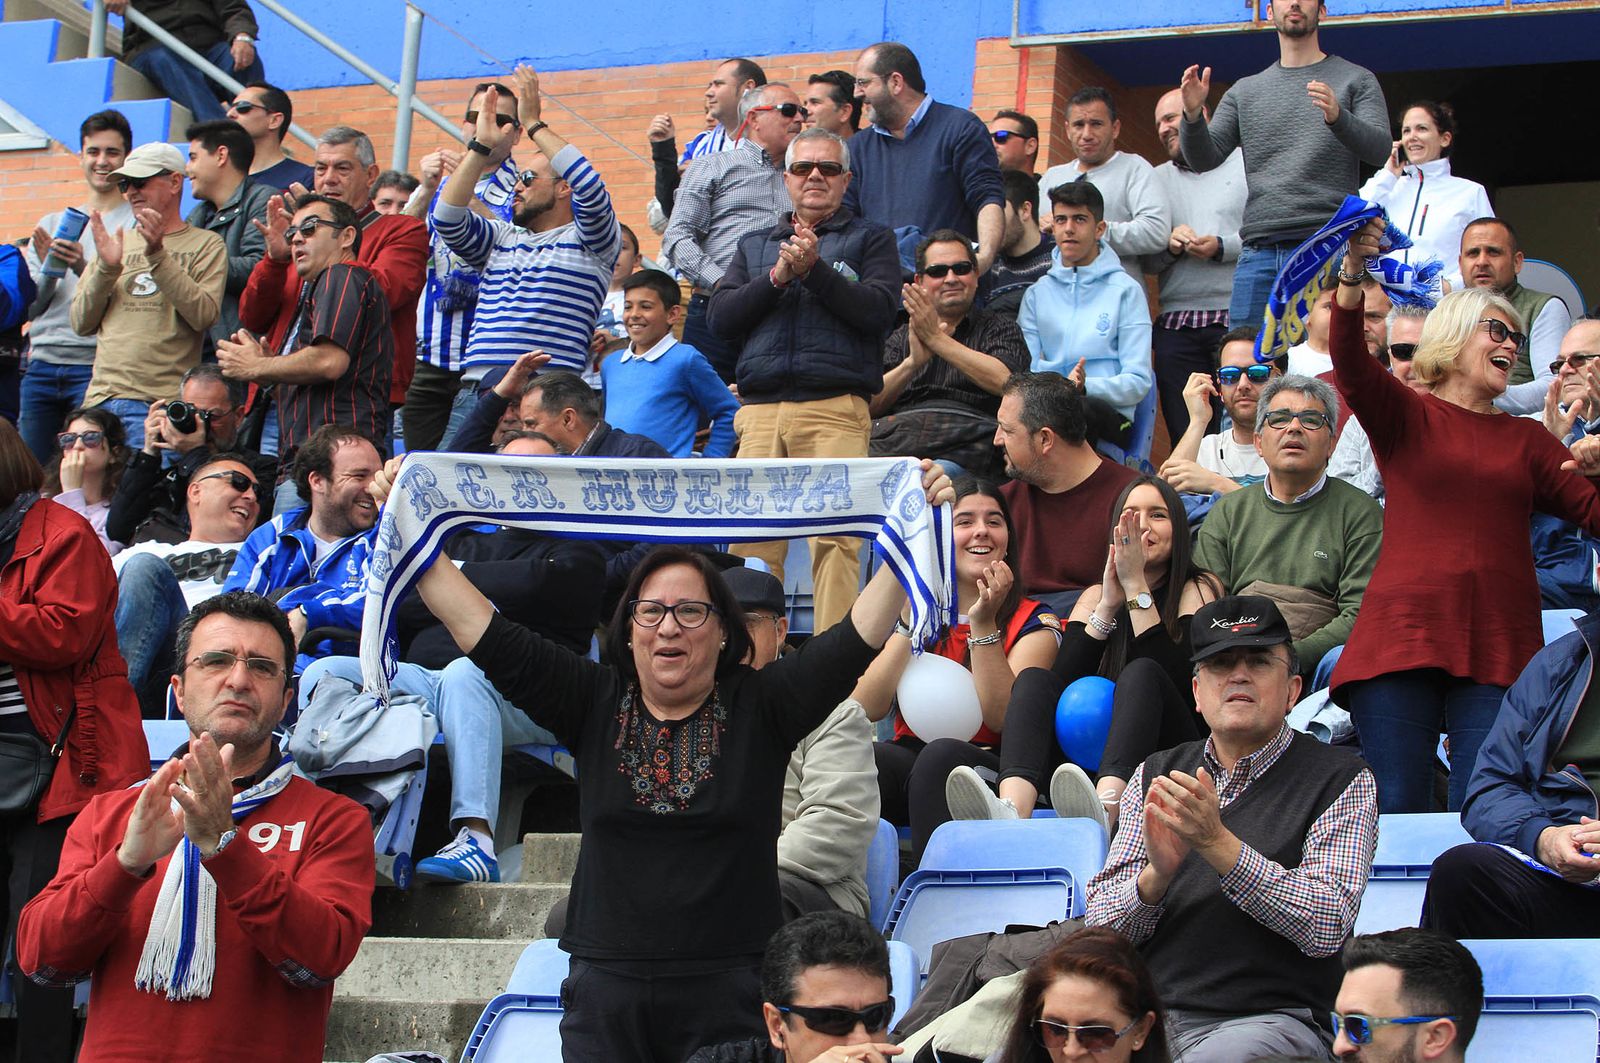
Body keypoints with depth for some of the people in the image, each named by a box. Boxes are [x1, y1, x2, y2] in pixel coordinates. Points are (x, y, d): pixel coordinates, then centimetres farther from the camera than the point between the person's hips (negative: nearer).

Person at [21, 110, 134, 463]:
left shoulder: (139, 223, 2)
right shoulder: (52, 223, 19)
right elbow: (29, 308, 13)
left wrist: (86, 268, -24)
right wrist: (49, 270, -6)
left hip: (96, 366, -5)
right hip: (42, 365, 5)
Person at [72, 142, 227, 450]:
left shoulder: (206, 245, 7)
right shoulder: (116, 242, 19)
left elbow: (204, 315, -10)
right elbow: (81, 324, 12)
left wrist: (157, 254, -14)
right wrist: (106, 267, -3)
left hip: (163, 400, -4)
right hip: (101, 398, 4)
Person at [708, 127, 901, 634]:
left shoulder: (869, 239, 16)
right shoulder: (754, 245, 26)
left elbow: (878, 311, -1)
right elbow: (719, 316, 11)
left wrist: (815, 269, -9)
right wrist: (778, 275, -1)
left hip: (836, 407, -3)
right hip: (760, 408, 3)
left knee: (834, 536, -15)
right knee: (752, 537, -5)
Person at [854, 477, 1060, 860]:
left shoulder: (1033, 622, 9)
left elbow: (1005, 719, -8)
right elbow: (865, 709, 1)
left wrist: (984, 624, -14)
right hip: (909, 758, 2)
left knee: (941, 757, -36)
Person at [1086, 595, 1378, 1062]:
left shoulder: (1341, 780, 4)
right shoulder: (1155, 775, 16)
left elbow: (1326, 928, -10)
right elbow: (1100, 929, 9)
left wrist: (1216, 841, -19)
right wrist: (1158, 872, -14)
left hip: (1270, 1018, -3)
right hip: (1145, 1017, 3)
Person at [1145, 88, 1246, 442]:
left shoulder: (1247, 163, 9)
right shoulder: (1157, 179, 22)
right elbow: (1145, 258, 15)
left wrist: (1222, 247, -12)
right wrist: (1170, 245, -5)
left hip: (1241, 318, -4)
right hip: (1177, 324, 4)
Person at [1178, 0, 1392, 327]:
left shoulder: (1356, 80, 11)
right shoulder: (1245, 91, 20)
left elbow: (1379, 150, -3)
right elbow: (1204, 159, 11)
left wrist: (1338, 117, -24)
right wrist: (1193, 116, -10)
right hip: (1258, 251, 3)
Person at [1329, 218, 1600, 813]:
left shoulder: (1525, 439, 21)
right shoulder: (1405, 417, 11)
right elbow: (1349, 361, -7)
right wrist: (1351, 278, -25)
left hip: (1499, 644, 3)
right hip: (1403, 633, -2)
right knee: (1394, 812, -7)